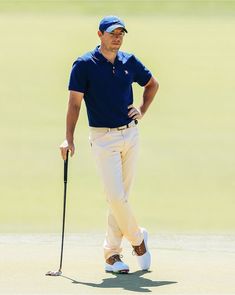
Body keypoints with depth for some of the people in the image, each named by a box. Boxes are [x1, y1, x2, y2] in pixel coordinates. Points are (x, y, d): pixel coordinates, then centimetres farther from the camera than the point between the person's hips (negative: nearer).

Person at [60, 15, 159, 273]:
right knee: (116, 196, -12)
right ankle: (137, 238, 11)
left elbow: (152, 84, 23)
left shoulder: (129, 62, 6)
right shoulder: (84, 65, -7)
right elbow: (74, 103, -8)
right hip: (103, 138, -4)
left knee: (121, 196, 6)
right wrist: (69, 139, -16)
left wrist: (142, 111, 8)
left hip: (130, 135, 4)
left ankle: (111, 253, 13)